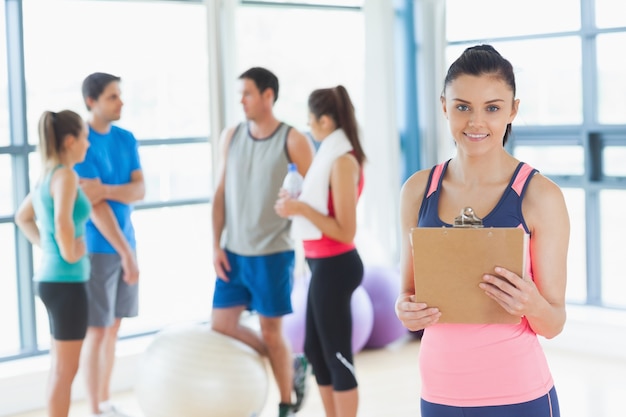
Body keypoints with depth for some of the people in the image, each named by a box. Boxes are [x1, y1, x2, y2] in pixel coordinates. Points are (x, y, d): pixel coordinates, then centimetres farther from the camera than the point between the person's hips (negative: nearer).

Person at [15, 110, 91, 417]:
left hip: (52, 279, 9)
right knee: (65, 371, 0)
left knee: (60, 368, 18)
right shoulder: (65, 175, -16)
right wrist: (69, 252, -19)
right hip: (66, 282, -9)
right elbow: (63, 220, -34)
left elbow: (22, 217, 26)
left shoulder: (47, 175, 11)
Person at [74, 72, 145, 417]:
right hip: (99, 247, -7)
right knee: (97, 330, -1)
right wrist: (126, 252, -18)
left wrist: (104, 189, -18)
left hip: (125, 242, 7)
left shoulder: (126, 139, 8)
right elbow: (95, 205, -18)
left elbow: (139, 190, 0)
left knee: (113, 327, 13)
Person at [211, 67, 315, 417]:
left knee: (271, 331, 2)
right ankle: (290, 372, 25)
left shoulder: (293, 141, -9)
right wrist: (216, 245, 4)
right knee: (222, 326, 5)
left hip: (272, 253, -5)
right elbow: (222, 193, 8)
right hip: (233, 252, 5)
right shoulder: (231, 136, 5)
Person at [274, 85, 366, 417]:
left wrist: (301, 209, -23)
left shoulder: (342, 161, -18)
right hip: (324, 265, 10)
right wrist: (297, 202, 9)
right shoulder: (332, 154, 11)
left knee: (337, 356, 1)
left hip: (333, 266, -10)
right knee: (315, 350, 18)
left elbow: (345, 231, -21)